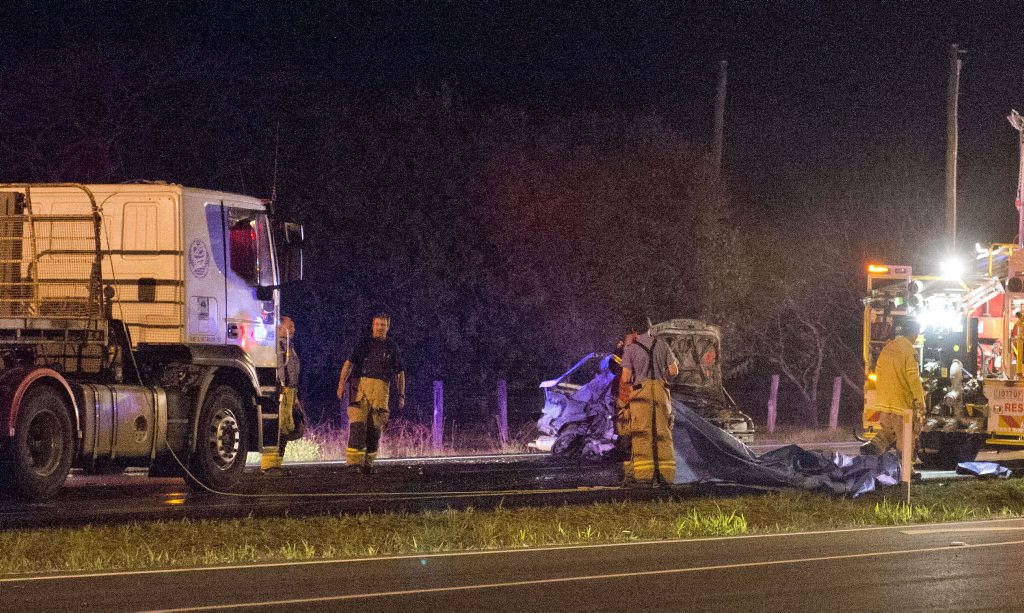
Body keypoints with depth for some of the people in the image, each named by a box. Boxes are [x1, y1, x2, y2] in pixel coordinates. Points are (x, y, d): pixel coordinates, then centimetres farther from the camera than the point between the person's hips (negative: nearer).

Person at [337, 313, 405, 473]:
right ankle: (355, 459, -20)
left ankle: (368, 462, 7)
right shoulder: (363, 344, 11)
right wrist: (341, 383, -13)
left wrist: (401, 396, 16)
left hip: (382, 388, 2)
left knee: (375, 427, 0)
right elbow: (348, 364, 1)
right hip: (362, 384, -2)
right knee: (358, 424, -15)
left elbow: (400, 374, 22)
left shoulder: (393, 347, 18)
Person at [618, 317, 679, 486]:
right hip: (661, 389, 3)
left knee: (642, 434, -6)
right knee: (662, 433, 4)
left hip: (641, 389, -3)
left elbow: (626, 378, 0)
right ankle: (666, 474, -2)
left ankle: (643, 473, -16)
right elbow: (674, 371, 9)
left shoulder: (631, 348, 5)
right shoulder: (662, 345, 13)